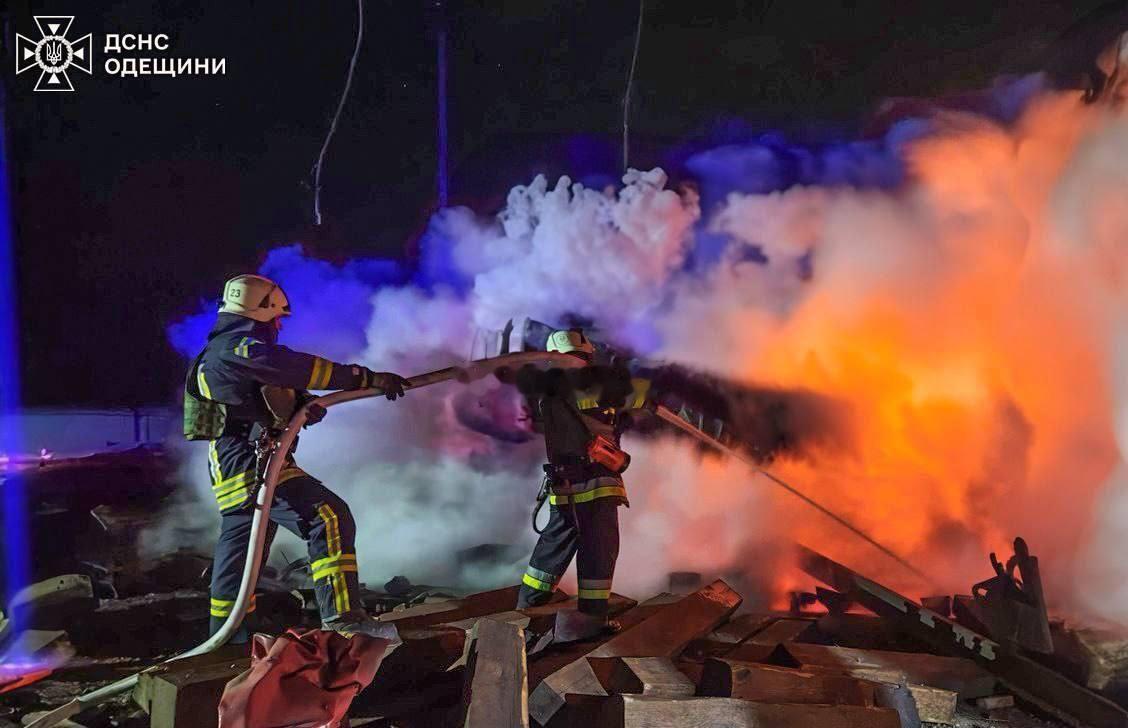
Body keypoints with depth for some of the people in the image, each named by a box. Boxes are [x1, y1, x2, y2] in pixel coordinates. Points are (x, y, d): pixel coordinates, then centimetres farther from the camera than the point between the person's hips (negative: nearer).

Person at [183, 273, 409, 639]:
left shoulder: (225, 351, 23)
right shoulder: (239, 347, -10)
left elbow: (283, 396, 21)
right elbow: (299, 368, -22)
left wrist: (304, 404, -3)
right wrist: (369, 377, -23)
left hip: (233, 472, 11)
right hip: (250, 463, -11)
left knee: (237, 554, 19)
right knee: (330, 517, -19)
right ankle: (343, 615, -24)